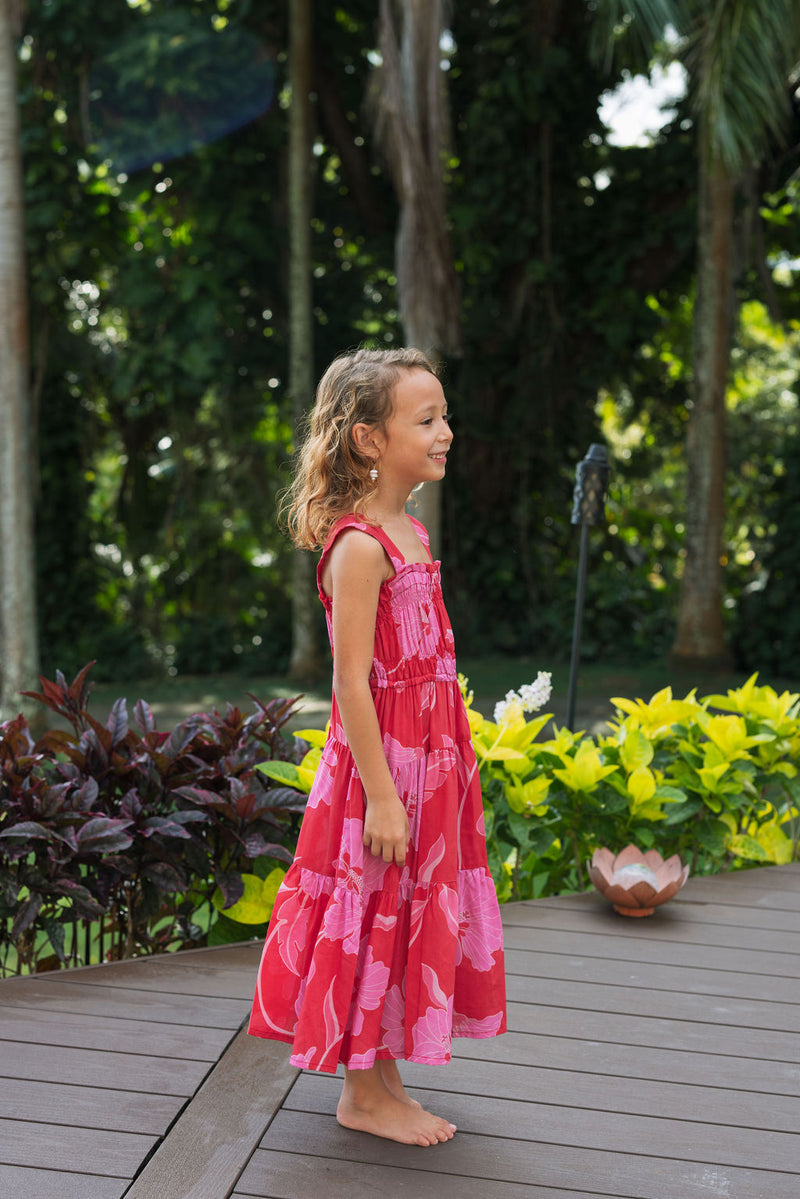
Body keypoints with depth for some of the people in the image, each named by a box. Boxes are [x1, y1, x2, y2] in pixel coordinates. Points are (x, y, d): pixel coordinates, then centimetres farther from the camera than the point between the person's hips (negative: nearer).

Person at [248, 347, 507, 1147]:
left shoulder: (409, 534, 11)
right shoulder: (358, 545, -18)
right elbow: (352, 680, -21)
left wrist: (444, 771, 18)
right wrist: (381, 794, -21)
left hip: (430, 761, 9)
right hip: (380, 761, -9)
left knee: (411, 916, 16)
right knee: (374, 916, 3)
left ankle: (383, 1081, 30)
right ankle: (363, 1095, 19)